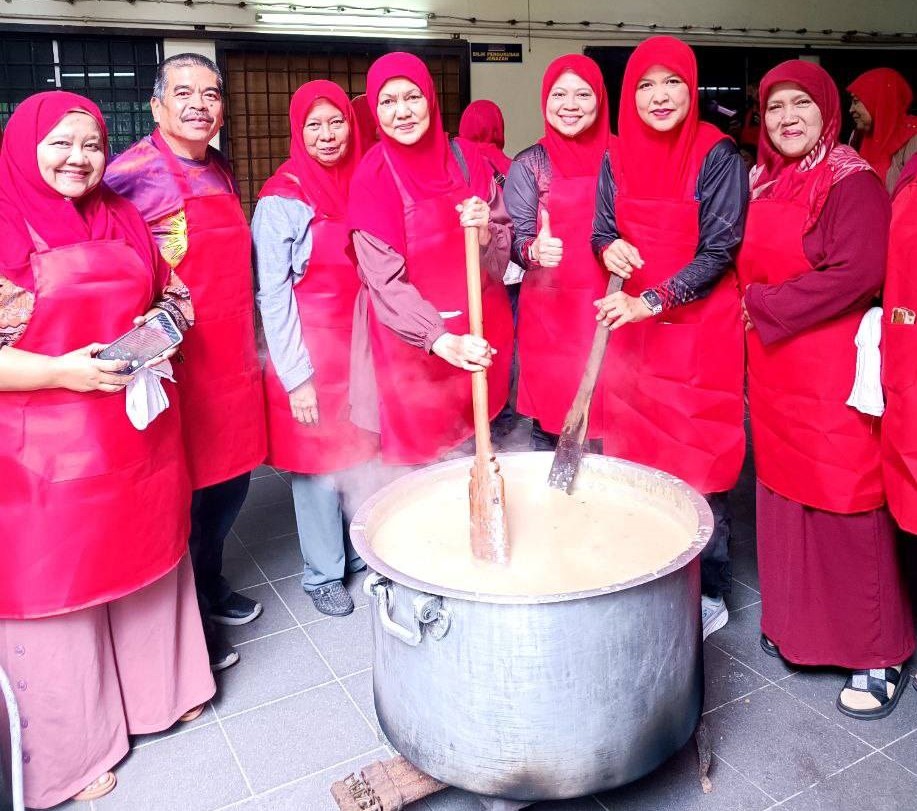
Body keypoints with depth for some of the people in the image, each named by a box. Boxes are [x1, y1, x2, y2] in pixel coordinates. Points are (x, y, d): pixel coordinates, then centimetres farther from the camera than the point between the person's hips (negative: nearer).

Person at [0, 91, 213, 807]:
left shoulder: (124, 221, 11)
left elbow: (171, 296, 20)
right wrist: (63, 370, -23)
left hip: (140, 437, 6)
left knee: (147, 564, 17)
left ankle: (158, 689, 41)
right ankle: (67, 751, 28)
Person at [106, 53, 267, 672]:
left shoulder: (221, 171, 11)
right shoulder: (133, 171, -11)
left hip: (232, 360, 7)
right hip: (177, 362, -7)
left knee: (232, 480, 16)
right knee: (185, 488, 3)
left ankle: (211, 585, 39)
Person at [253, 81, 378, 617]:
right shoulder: (282, 200, -9)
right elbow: (272, 294, -10)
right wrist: (296, 376, -13)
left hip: (360, 343, 5)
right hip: (309, 349, -5)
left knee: (363, 453, 13)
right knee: (318, 461, 5)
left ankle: (366, 550, 33)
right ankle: (324, 573, 22)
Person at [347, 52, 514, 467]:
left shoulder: (465, 157, 1)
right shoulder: (371, 179, -9)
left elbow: (502, 254, 4)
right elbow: (385, 281, -15)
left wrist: (484, 232, -20)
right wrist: (441, 339, -29)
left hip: (480, 332, 3)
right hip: (410, 338, -3)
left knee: (475, 443, 12)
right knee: (417, 445, 4)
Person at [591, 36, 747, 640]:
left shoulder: (718, 156, -7)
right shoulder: (618, 160, 7)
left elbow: (719, 251, -11)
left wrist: (651, 302, -20)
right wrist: (608, 247, -12)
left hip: (700, 329, -4)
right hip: (631, 325, 4)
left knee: (698, 458, 0)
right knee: (634, 453, 8)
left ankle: (709, 593, 14)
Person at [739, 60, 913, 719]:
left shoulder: (852, 182, -8)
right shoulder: (767, 184, 13)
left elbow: (857, 272, -20)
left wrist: (765, 306, -13)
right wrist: (755, 305, 1)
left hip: (833, 367, -7)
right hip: (773, 367, 7)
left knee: (844, 504, -3)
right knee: (784, 491, 12)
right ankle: (795, 623, 28)